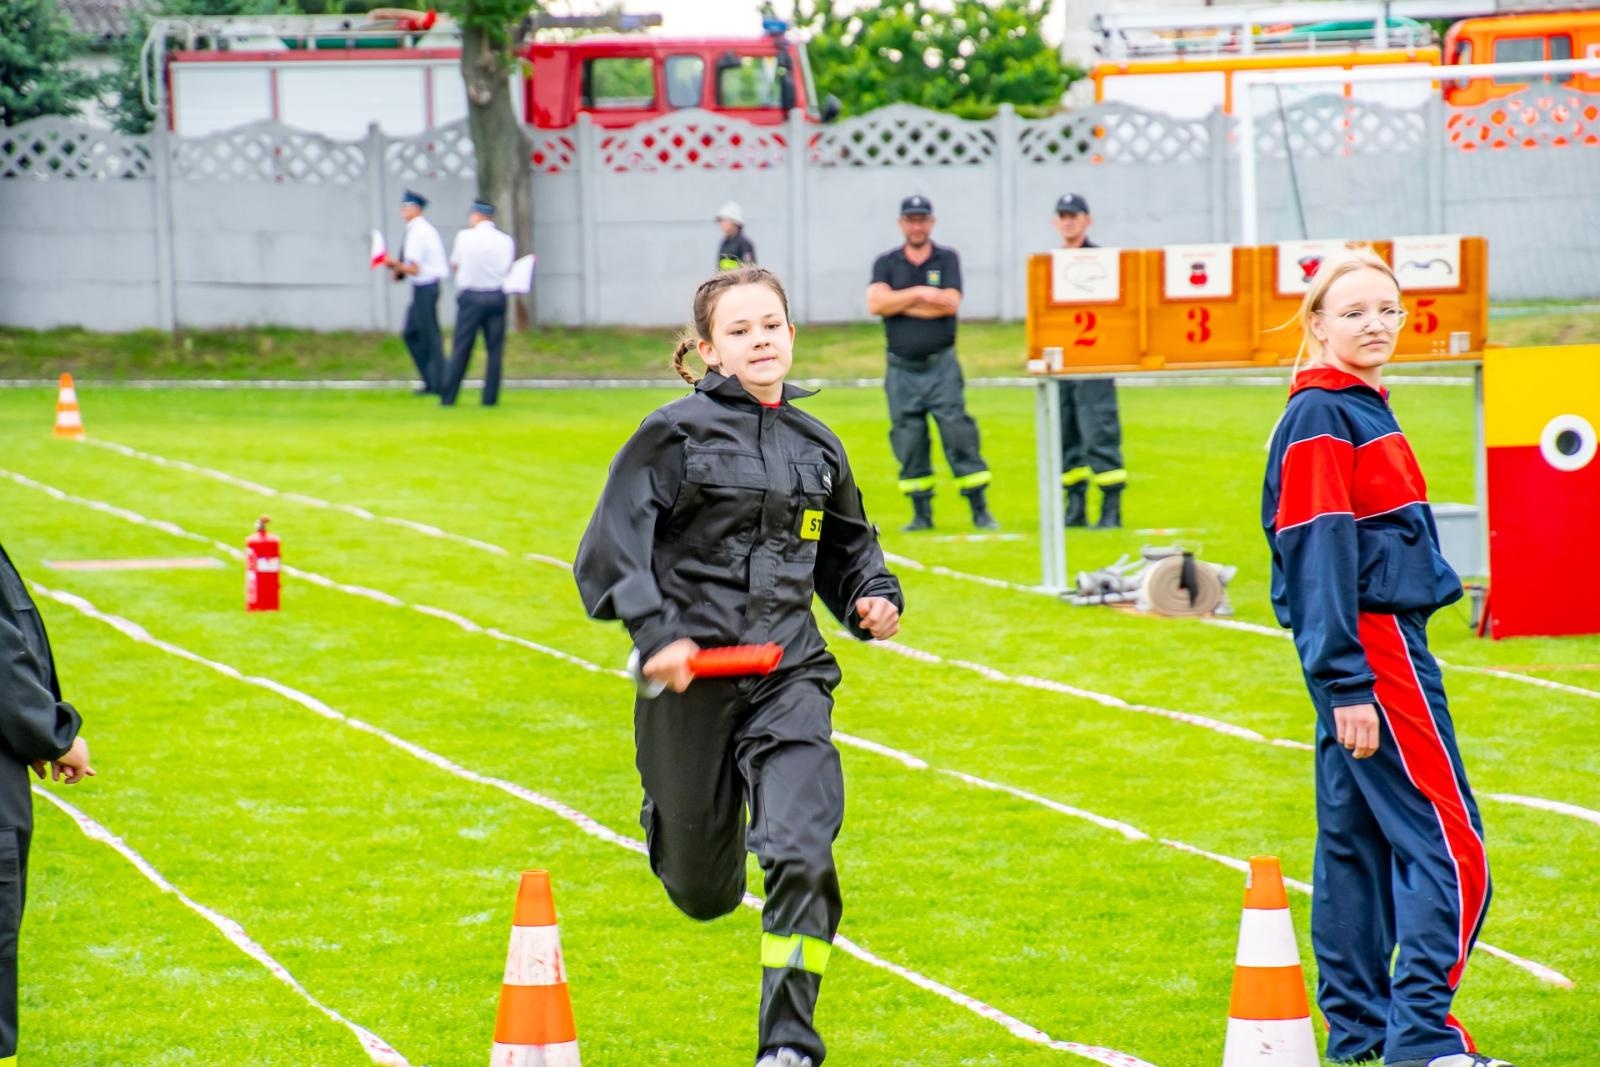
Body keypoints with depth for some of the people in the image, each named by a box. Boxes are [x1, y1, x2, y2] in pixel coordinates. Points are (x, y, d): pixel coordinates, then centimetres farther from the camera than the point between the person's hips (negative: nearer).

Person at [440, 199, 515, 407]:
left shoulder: (465, 237, -3)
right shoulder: (505, 241, 1)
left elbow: (454, 264, 7)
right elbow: (507, 269, 3)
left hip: (470, 296, -1)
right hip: (496, 297, 1)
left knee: (461, 347, 2)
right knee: (495, 349, 6)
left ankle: (447, 397, 3)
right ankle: (490, 397, 4)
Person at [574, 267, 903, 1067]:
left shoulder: (816, 447, 11)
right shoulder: (676, 433, -5)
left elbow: (847, 545, 26)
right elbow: (614, 543, -6)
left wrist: (873, 596, 6)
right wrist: (654, 633, -17)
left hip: (789, 677, 3)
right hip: (691, 672, -2)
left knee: (800, 853, -18)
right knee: (701, 889, 10)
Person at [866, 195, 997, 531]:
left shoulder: (947, 259, 5)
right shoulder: (886, 263, 8)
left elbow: (950, 304, -10)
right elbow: (876, 303, -9)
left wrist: (898, 303, -7)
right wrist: (919, 293, -13)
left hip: (942, 367, -2)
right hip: (902, 371, 2)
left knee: (959, 435, -7)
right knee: (908, 443, 2)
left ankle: (980, 512, -5)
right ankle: (921, 514, 10)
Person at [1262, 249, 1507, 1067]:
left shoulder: (1362, 411, 16)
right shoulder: (1320, 419, -14)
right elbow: (1317, 559, -18)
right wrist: (1347, 684, -22)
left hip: (1384, 645, 10)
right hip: (1372, 647, -10)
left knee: (1356, 840, 13)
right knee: (1446, 840, -12)